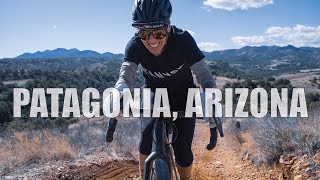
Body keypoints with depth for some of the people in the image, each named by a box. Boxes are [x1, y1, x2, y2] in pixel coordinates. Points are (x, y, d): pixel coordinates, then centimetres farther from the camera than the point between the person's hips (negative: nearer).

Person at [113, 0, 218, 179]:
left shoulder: (183, 40, -31)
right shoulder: (135, 45, -25)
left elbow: (204, 74, -32)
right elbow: (126, 75, -33)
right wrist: (119, 93, -56)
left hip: (182, 96, -1)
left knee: (182, 149, -8)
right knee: (146, 138, -17)